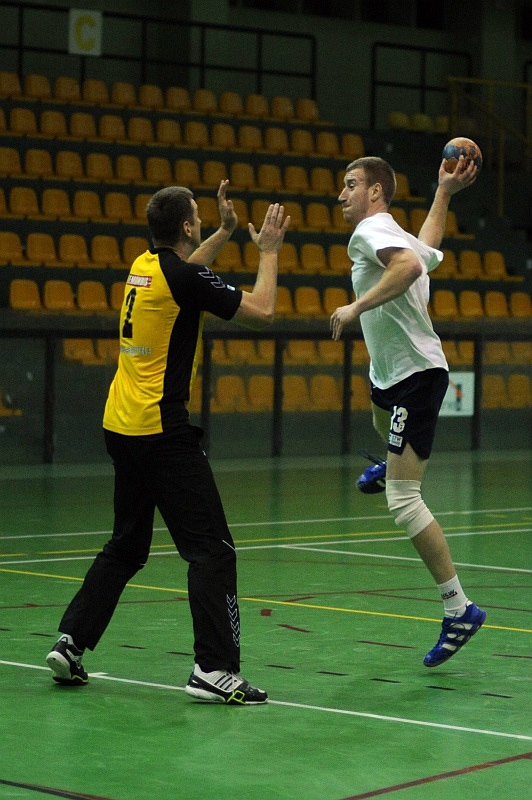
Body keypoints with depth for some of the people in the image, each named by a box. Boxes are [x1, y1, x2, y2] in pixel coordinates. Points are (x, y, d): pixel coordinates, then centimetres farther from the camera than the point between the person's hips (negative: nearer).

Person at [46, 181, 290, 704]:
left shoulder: (146, 266, 10)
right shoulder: (182, 278, -14)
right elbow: (261, 312, -11)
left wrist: (226, 232, 33)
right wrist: (268, 251, 1)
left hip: (120, 426, 9)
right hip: (161, 430, -9)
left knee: (125, 548, 19)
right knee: (212, 550, -7)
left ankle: (70, 642, 16)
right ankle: (214, 669, -14)